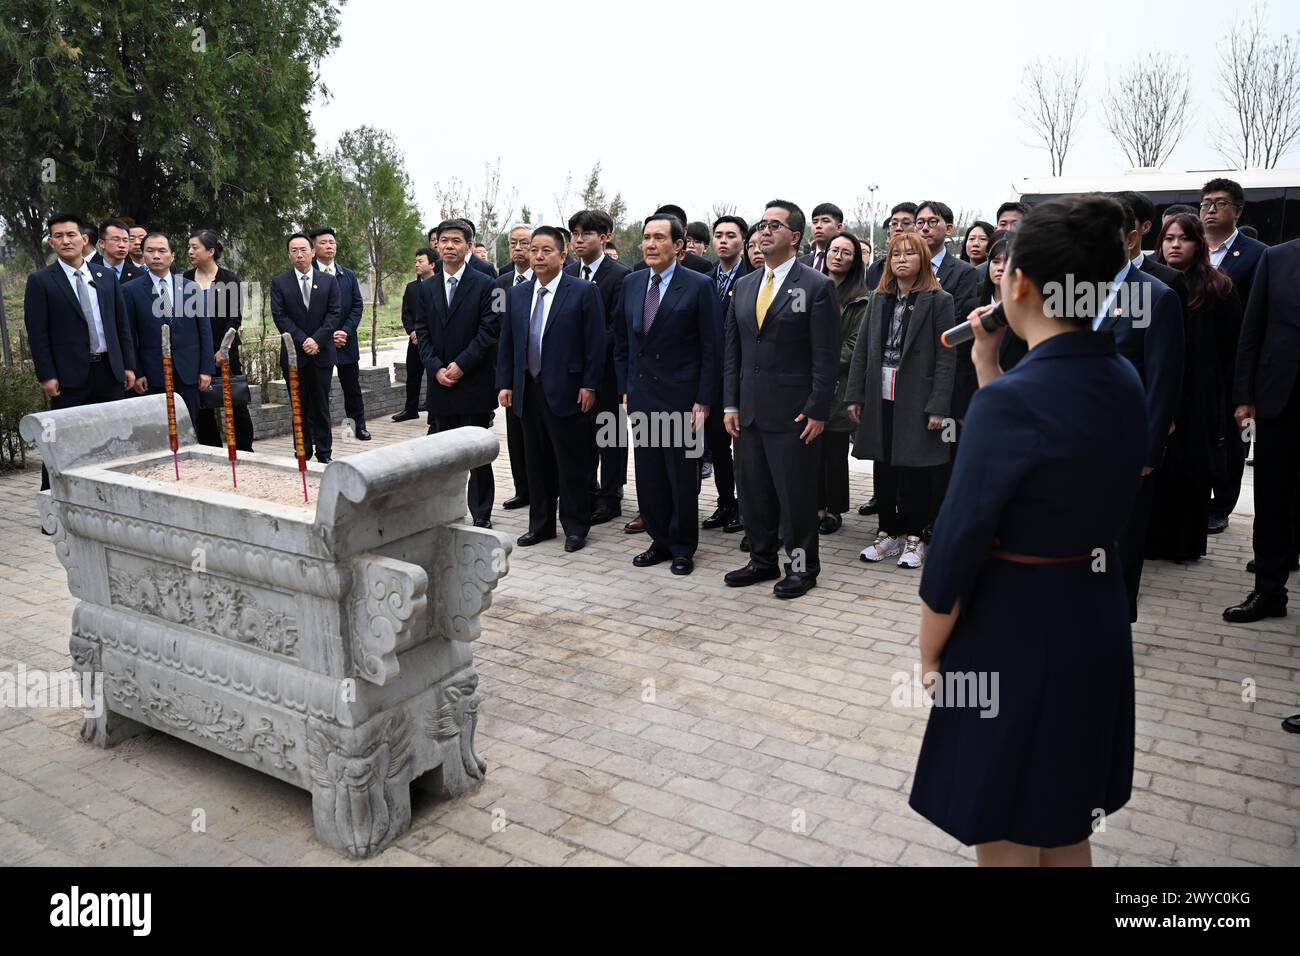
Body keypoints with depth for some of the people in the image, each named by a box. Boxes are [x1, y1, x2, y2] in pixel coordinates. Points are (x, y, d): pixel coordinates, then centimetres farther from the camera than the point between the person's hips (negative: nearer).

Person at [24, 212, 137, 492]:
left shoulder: (106, 276, 11)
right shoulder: (40, 281, -1)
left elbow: (122, 324, 12)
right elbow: (37, 333, -4)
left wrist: (128, 365, 7)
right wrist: (46, 375, -10)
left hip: (110, 371, 4)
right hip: (70, 375, -4)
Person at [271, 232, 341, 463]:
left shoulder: (329, 281, 6)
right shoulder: (279, 283, 4)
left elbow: (334, 314, -1)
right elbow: (279, 316, -3)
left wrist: (317, 340, -12)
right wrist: (303, 340, -13)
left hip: (322, 352, 0)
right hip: (294, 354, 0)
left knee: (321, 405, 5)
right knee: (300, 406, 4)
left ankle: (324, 453, 10)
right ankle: (303, 453, 10)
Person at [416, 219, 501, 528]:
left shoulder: (485, 284, -3)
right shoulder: (427, 288, 11)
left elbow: (489, 331, -8)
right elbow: (422, 333, 8)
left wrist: (460, 365, -13)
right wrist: (436, 368, -6)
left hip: (475, 383, -4)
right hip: (440, 383, 4)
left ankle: (481, 515, 11)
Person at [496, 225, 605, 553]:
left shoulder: (584, 292, -5)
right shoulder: (517, 294, 10)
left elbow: (595, 343, -7)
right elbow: (506, 343, 12)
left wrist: (589, 385, -12)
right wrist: (504, 383, 6)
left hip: (566, 390, -5)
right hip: (528, 390, 5)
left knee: (573, 463, 2)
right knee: (536, 461, 13)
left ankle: (575, 527, 14)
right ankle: (540, 524, 25)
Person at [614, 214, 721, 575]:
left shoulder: (699, 286, -7)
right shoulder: (631, 283, 8)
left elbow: (712, 350, -9)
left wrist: (703, 401, -12)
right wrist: (626, 388, 10)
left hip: (681, 398, -5)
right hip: (642, 397, 5)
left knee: (683, 478, 5)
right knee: (648, 476, 11)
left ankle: (683, 548, 19)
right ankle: (660, 541, 25)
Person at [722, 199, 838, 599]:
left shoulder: (817, 286, -5)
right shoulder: (744, 286, 12)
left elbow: (825, 356, -9)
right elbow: (733, 351, 13)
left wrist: (817, 411, -13)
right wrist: (730, 404, 6)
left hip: (792, 412, -6)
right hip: (749, 411, 6)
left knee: (796, 492, 3)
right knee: (753, 490, 12)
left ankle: (802, 566, 18)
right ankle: (762, 560, 27)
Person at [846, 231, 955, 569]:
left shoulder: (939, 300, -3)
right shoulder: (879, 299, 12)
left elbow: (945, 357, -8)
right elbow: (862, 348, 11)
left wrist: (938, 406, -14)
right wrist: (854, 395, 4)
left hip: (916, 399, -4)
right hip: (880, 398, 5)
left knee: (915, 471, 1)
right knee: (883, 469, 9)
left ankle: (913, 537, 15)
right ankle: (888, 534, 21)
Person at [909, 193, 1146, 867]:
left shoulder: (1012, 398, -23)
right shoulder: (1124, 382, 0)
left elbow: (957, 545, -20)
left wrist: (929, 655, -6)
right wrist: (987, 365, 10)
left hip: (1015, 635, -8)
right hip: (1097, 625, 8)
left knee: (1006, 840, 12)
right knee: (1066, 829, 26)